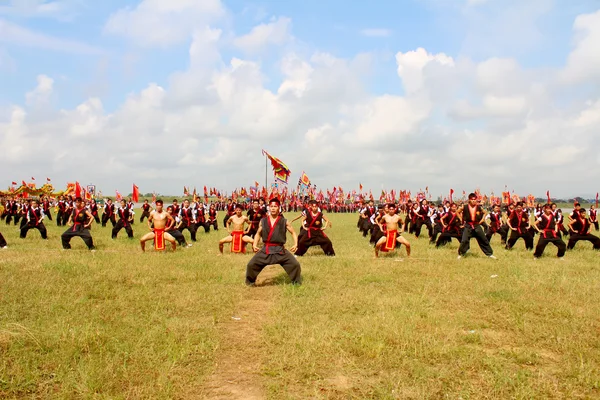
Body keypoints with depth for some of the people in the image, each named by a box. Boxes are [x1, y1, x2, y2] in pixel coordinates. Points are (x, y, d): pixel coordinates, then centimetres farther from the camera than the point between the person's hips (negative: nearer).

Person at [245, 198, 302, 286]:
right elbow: (258, 234, 17)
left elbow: (293, 232, 7)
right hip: (265, 249, 1)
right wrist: (254, 244, 3)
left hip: (280, 249, -1)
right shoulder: (263, 221, 3)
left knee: (295, 264, -8)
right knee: (251, 265, -4)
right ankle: (250, 283, 20)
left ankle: (296, 283, 15)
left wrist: (295, 244, -8)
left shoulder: (284, 221, -2)